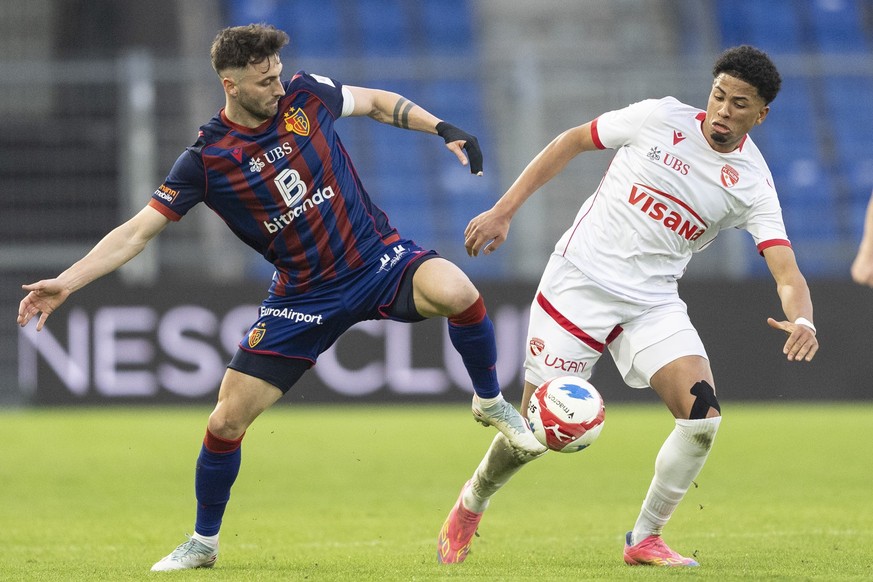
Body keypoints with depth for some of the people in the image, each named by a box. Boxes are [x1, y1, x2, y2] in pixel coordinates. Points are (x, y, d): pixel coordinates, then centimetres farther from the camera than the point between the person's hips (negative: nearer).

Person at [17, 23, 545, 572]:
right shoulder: (206, 159, -11)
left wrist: (442, 128, 3)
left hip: (380, 259, 0)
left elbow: (376, 101, 14)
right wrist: (66, 282, -19)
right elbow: (139, 230, -9)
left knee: (456, 292, -33)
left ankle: (491, 402, -3)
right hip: (304, 296, 0)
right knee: (227, 420, -3)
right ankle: (203, 543, 23)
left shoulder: (306, 95, -6)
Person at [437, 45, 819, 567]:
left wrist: (801, 321, -39)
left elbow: (788, 273, -16)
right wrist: (503, 211, 1)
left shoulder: (752, 185, -6)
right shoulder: (662, 119, -7)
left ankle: (645, 539, 2)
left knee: (704, 415, -18)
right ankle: (473, 502, 30)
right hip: (580, 283, -2)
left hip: (653, 303, 2)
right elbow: (572, 142, 5)